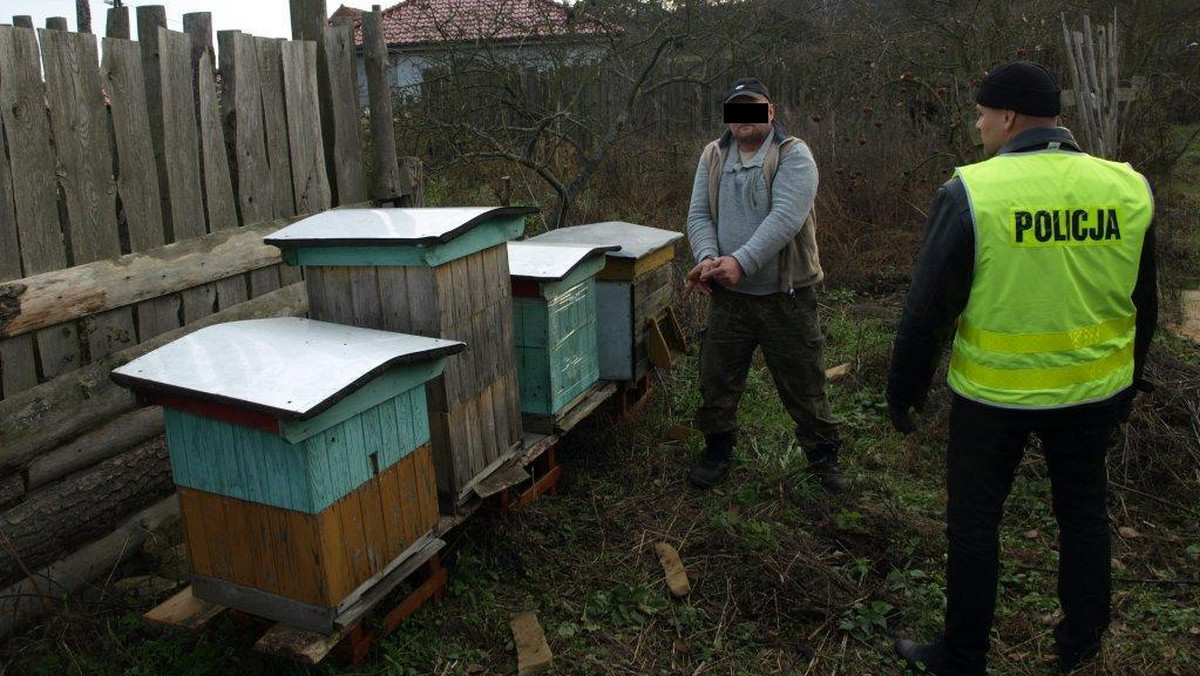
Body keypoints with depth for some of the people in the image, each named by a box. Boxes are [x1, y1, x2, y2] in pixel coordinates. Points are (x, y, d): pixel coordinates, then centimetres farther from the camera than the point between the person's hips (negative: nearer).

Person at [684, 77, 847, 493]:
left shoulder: (794, 156, -8)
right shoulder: (713, 157, 8)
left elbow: (785, 219, -21)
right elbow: (699, 216, 1)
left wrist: (741, 262, -31)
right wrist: (707, 258, -19)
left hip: (786, 296, -4)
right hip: (728, 297, 4)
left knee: (804, 385, 8)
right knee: (717, 382, 13)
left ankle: (823, 457, 26)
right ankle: (717, 451, 33)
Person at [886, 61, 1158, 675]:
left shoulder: (970, 192, -18)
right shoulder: (1129, 187, -4)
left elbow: (928, 309, -15)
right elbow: (1143, 305, 7)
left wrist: (903, 390, -1)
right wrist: (1128, 382, 21)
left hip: (993, 394, -4)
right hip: (1092, 390, 5)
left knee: (974, 520, 12)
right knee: (1083, 511, 23)